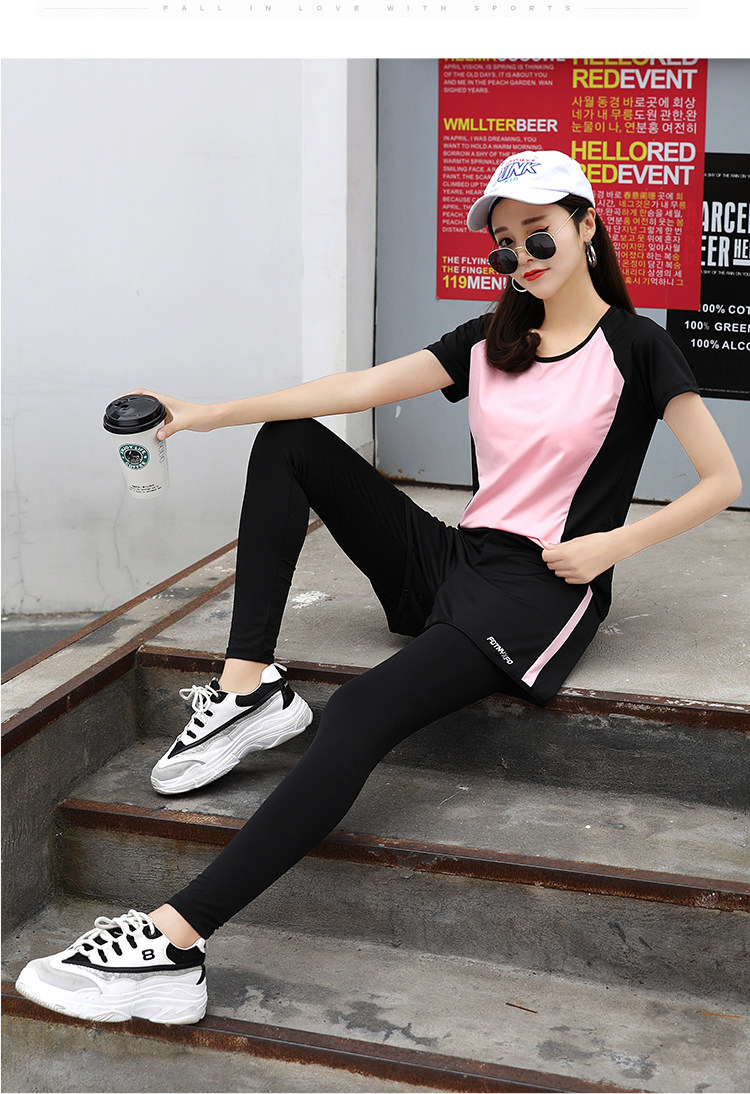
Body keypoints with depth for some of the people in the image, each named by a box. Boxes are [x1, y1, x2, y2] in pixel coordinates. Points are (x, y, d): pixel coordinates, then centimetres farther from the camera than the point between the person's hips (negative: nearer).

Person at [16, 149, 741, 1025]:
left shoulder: (634, 347, -2)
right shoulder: (488, 342, 13)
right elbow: (360, 388, 2)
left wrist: (612, 543, -13)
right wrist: (211, 415, -7)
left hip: (541, 589, -7)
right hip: (455, 560, 7)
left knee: (361, 715, -31)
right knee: (287, 444, 3)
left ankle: (173, 947, -40)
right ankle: (249, 689, -9)